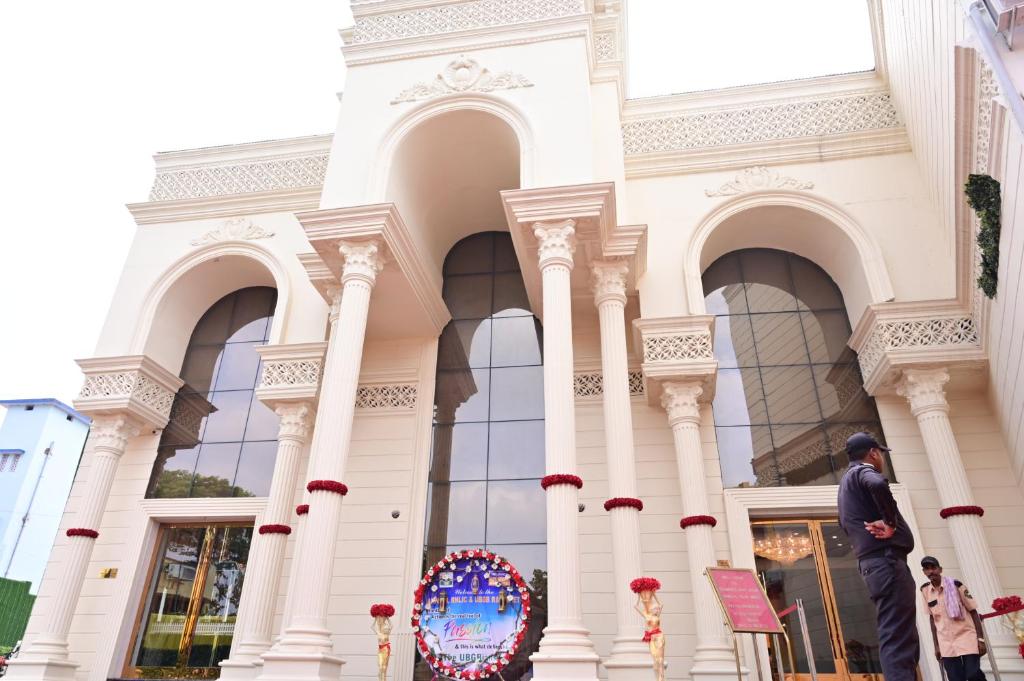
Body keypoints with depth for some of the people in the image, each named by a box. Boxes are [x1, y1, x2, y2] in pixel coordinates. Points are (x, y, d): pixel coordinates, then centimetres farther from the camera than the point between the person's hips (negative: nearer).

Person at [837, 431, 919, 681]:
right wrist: (890, 522, -17)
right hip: (886, 559, -9)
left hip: (871, 562, 9)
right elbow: (878, 485, -28)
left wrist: (881, 523, 13)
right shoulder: (863, 471, -3)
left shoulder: (847, 482, 26)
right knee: (899, 640, -15)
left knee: (902, 640, 12)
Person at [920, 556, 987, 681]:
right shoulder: (925, 591, 2)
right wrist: (936, 645, 9)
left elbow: (973, 611, -2)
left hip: (966, 636, -3)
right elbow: (932, 618, 9)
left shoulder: (956, 585, -7)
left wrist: (981, 638, -7)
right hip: (946, 643, 3)